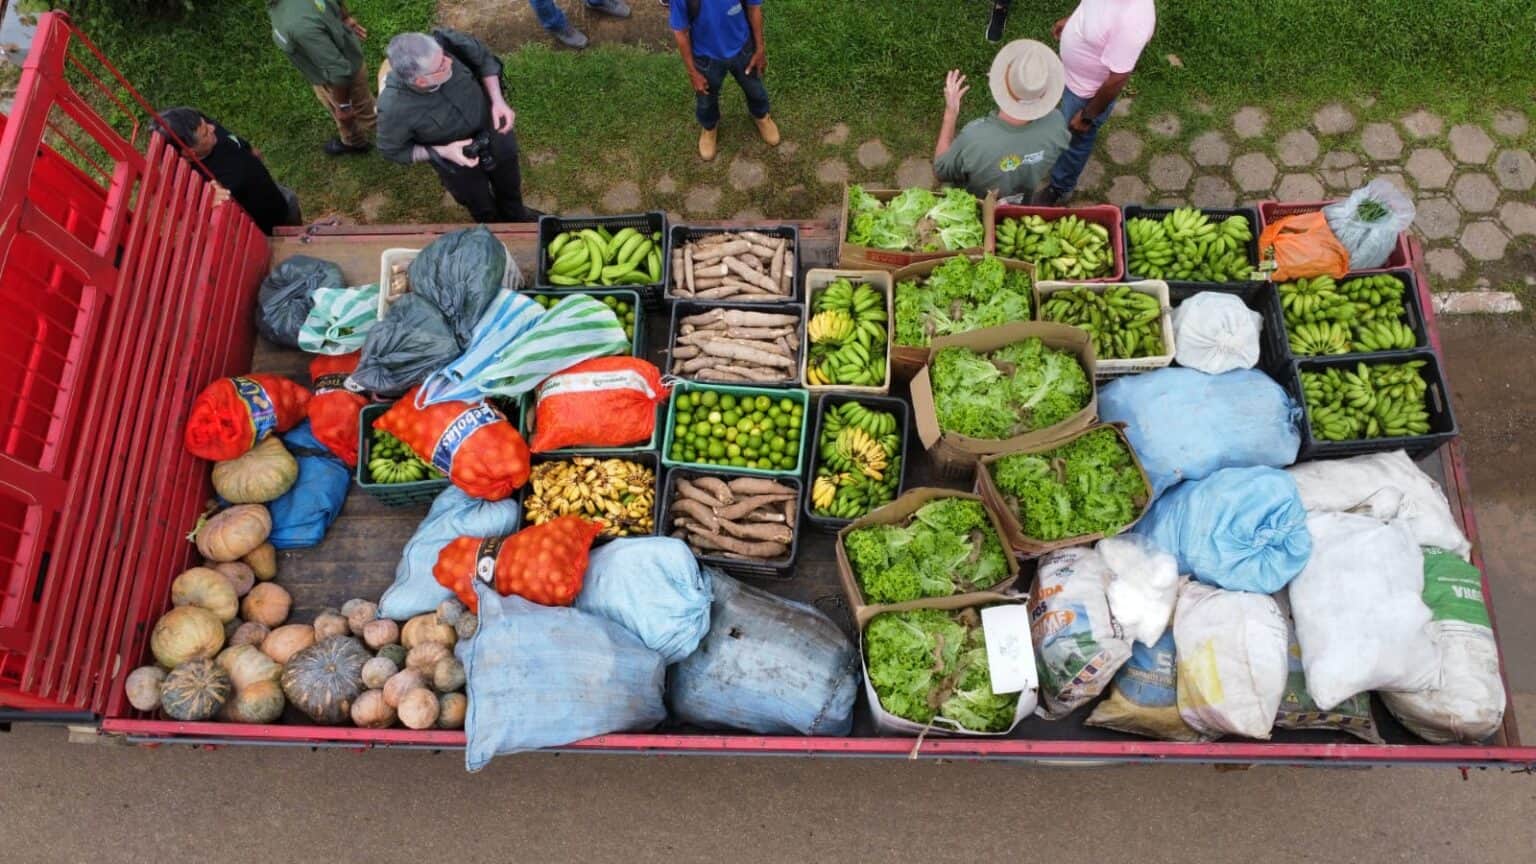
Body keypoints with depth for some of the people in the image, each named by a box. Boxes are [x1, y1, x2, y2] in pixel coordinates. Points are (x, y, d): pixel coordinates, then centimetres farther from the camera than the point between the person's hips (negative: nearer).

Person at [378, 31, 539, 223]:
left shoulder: (446, 43, -35)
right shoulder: (395, 108, -39)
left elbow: (484, 58, -13)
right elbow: (393, 151, -19)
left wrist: (498, 101, -25)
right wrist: (442, 152, -29)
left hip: (492, 131, 3)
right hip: (457, 164, -3)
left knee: (509, 184, 31)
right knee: (481, 207, 27)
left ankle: (515, 216, 66)